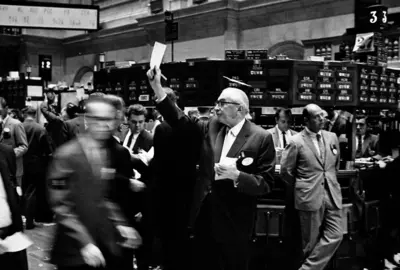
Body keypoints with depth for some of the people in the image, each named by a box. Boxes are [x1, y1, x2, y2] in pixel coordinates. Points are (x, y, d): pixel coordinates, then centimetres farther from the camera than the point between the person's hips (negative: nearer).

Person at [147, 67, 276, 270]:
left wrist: (236, 175, -26)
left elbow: (266, 183, -11)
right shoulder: (211, 127, 6)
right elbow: (181, 121, 0)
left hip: (234, 224, -5)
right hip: (205, 217, 5)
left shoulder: (261, 138, -10)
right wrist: (157, 87, -8)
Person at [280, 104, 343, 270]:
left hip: (332, 195, 5)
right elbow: (285, 171, -2)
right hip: (310, 197, -5)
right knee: (311, 241, 4)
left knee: (335, 236, 0)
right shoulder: (296, 142, -9)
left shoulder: (332, 137, 7)